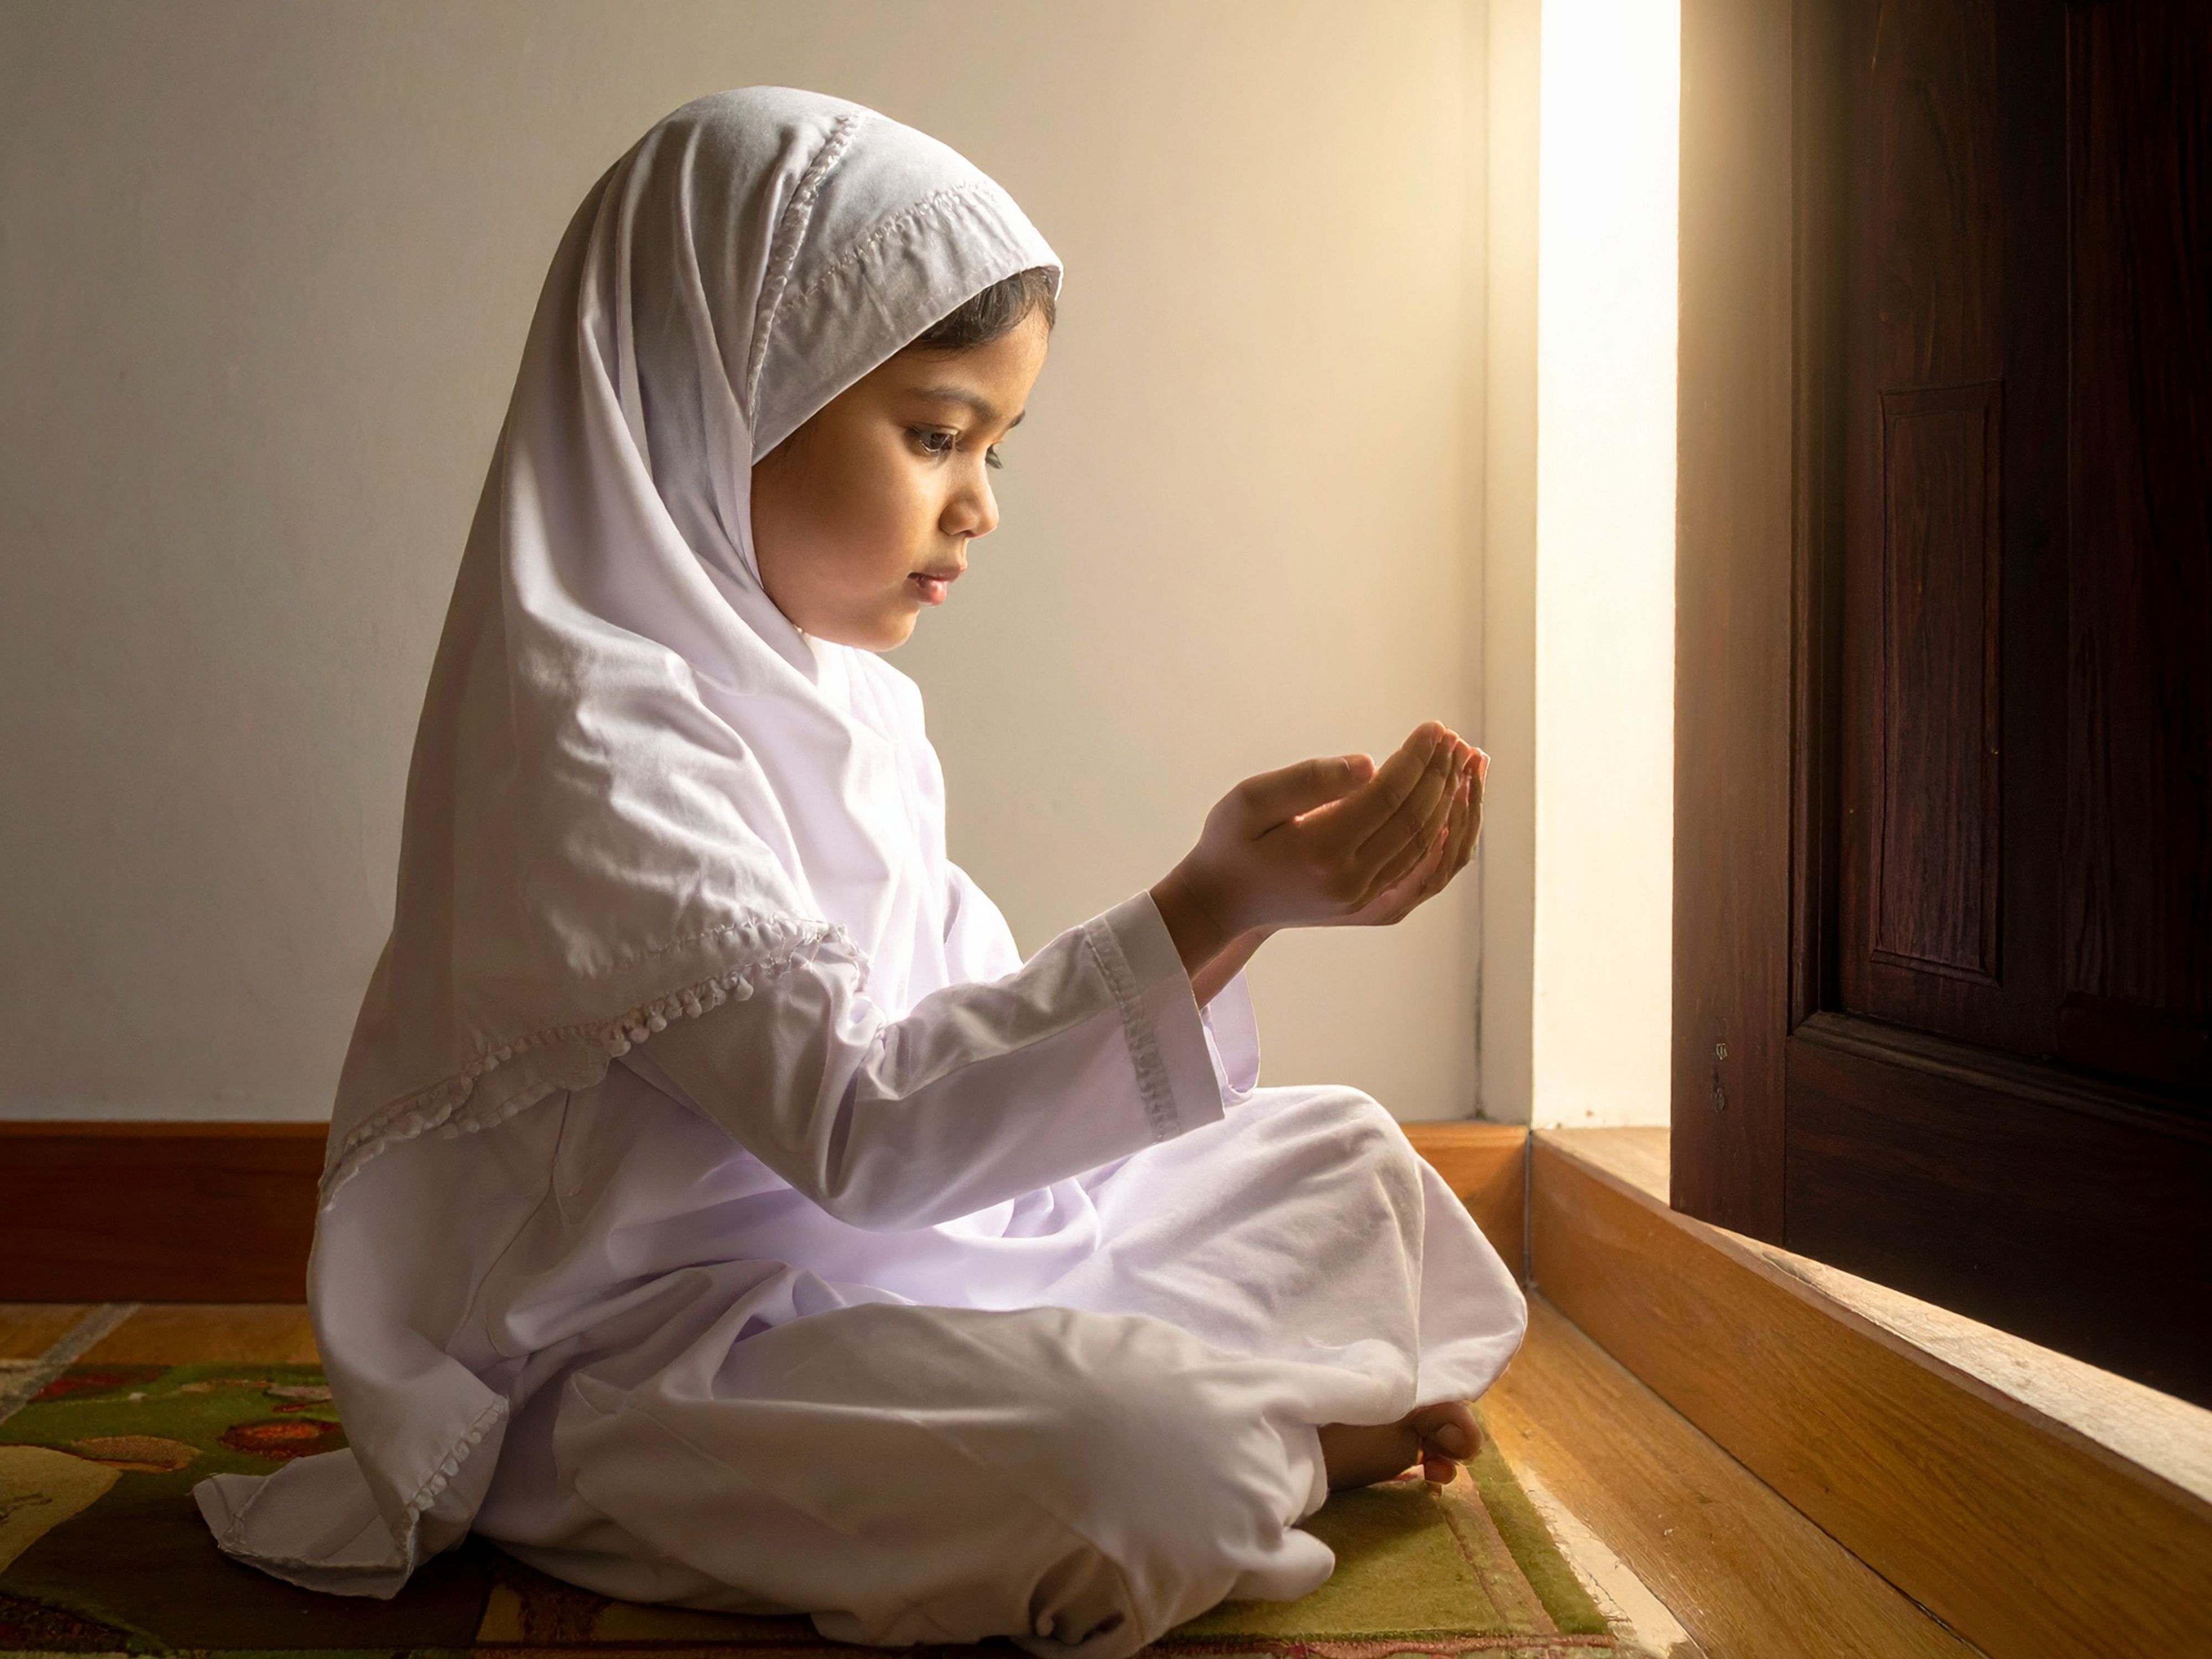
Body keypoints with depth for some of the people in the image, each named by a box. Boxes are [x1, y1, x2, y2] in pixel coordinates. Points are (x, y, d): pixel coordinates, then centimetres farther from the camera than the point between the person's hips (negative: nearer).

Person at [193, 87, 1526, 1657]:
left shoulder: (839, 692, 8)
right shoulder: (591, 730, -23)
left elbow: (957, 995, 10)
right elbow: (862, 1122, -29)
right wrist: (1214, 911, -35)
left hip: (890, 1242, 10)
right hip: (648, 1342, -9)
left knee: (1342, 1154, 15)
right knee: (1142, 1452, -32)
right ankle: (1289, 1441, 0)